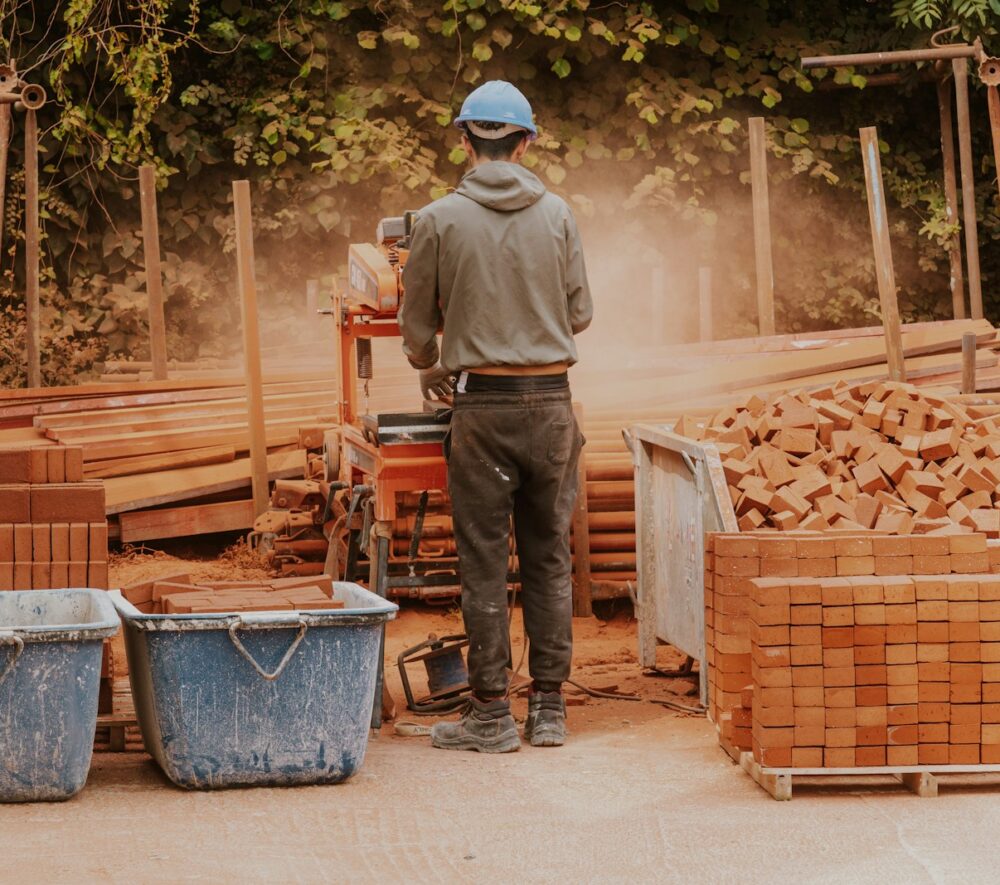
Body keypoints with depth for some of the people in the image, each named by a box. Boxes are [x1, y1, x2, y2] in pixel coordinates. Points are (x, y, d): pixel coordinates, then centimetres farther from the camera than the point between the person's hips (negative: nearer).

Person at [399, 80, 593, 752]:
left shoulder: (441, 220, -3)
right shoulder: (557, 215, 1)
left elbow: (417, 321, 6)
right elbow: (581, 313, 7)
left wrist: (430, 368, 27)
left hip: (483, 404, -2)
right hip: (551, 400, 2)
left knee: (486, 561, 2)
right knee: (549, 557, 9)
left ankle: (492, 715, 4)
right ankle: (550, 708, 12)